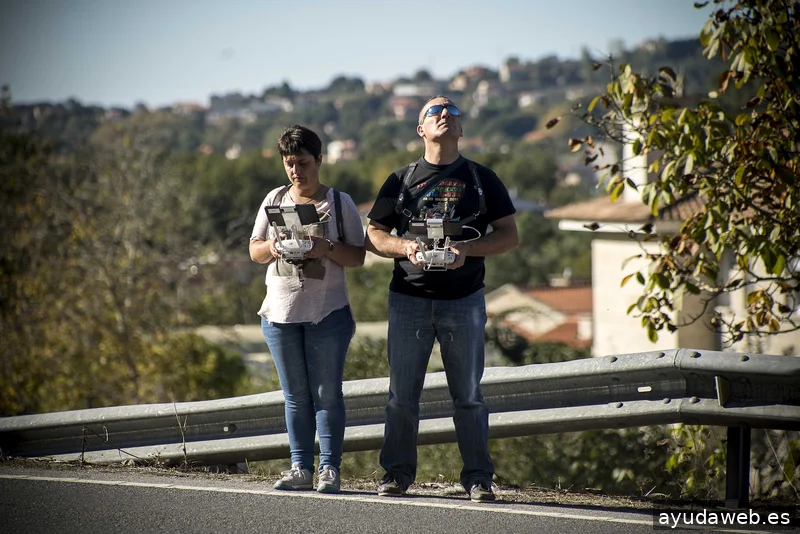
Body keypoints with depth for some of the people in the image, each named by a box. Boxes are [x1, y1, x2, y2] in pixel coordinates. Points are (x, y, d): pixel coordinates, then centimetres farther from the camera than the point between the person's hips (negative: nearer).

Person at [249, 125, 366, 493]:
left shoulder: (340, 203, 1)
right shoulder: (274, 200, 10)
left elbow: (358, 256, -2)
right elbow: (254, 251, 12)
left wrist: (326, 248, -20)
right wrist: (272, 248, -10)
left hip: (327, 311, -3)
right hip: (281, 311, 3)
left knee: (327, 393, -3)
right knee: (296, 396, 7)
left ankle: (330, 469, -1)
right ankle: (301, 468, 10)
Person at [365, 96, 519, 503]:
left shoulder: (481, 179, 9)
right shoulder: (401, 180, 11)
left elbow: (509, 235, 5)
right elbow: (374, 235, 9)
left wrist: (469, 248, -12)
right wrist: (405, 247, -12)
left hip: (464, 300, -1)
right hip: (408, 298, 1)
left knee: (468, 394, 1)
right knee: (402, 393, 2)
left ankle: (478, 477, 6)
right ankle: (397, 473, 11)